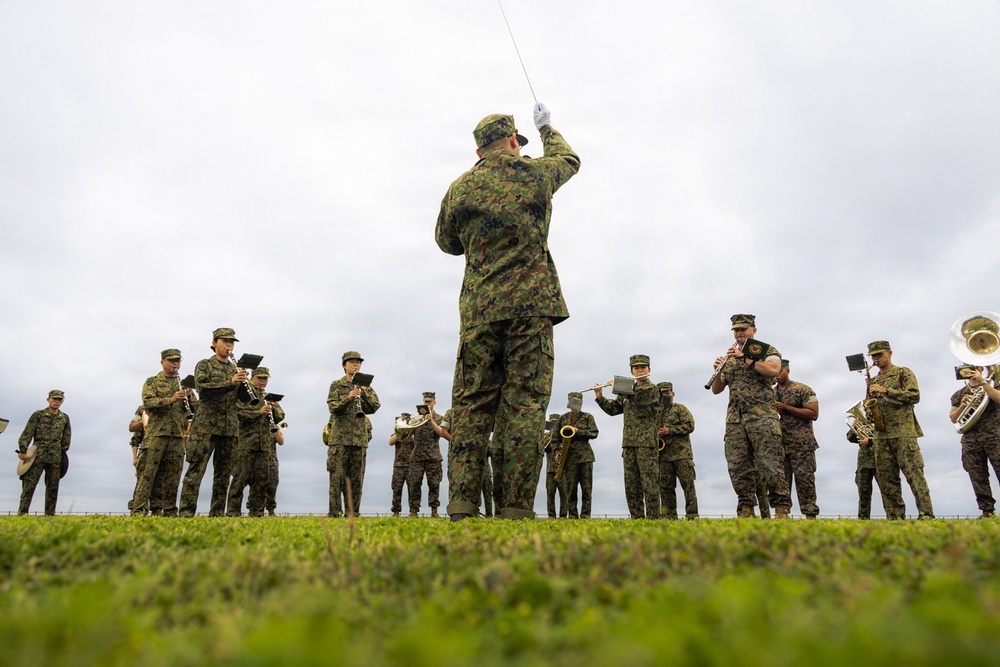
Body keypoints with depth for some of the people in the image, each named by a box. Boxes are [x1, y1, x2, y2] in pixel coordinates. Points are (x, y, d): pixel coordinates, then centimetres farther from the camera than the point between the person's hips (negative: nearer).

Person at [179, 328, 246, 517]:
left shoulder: (235, 369, 19)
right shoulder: (204, 365, 5)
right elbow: (202, 388, -13)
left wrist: (243, 384, -7)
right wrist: (230, 383, -24)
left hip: (230, 428, 5)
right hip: (206, 425, -5)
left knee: (224, 472, 5)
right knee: (196, 468, -8)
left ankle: (217, 514, 10)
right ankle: (186, 512, -7)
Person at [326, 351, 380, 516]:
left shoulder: (366, 386, 14)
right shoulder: (336, 385, 6)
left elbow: (375, 406, 2)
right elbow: (332, 407, -7)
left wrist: (364, 392, -12)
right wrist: (348, 397, -23)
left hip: (360, 437, 3)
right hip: (340, 436, -3)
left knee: (357, 477, 5)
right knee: (337, 475, -6)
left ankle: (353, 512, 10)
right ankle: (335, 512, -2)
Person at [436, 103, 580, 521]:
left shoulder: (460, 189, 9)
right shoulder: (536, 174, 7)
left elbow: (447, 242, 21)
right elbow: (569, 159, 30)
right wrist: (546, 126, 46)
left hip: (479, 310, 2)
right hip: (531, 306, -2)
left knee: (471, 405, 3)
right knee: (526, 404, -2)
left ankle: (461, 503, 0)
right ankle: (517, 506, -5)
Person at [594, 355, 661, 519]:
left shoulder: (652, 389, 1)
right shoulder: (628, 391, 21)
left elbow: (639, 398, -19)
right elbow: (613, 409, 19)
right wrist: (600, 397, 3)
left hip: (646, 441, -6)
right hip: (628, 442, 6)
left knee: (649, 481, -9)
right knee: (631, 484, 5)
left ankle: (653, 517, -8)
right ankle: (637, 517, 9)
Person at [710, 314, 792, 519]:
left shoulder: (767, 350, 9)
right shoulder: (729, 358, 20)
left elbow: (773, 369, -13)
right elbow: (716, 390, 16)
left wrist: (746, 358, -14)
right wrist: (718, 371, -3)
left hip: (762, 415, -4)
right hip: (734, 418, 4)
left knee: (770, 463, -10)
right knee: (738, 467, 0)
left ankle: (781, 509, -6)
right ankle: (746, 510, 7)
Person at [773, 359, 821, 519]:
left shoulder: (803, 389, -1)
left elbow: (814, 414, -10)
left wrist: (786, 407, -15)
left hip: (801, 444, -5)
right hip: (778, 445, 5)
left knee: (804, 479, -6)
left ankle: (811, 514, -2)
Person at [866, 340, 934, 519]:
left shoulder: (903, 373, 6)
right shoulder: (874, 381, 21)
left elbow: (915, 396, -8)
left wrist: (886, 391, -14)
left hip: (904, 431, -6)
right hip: (881, 435, 6)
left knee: (913, 472, -10)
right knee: (884, 476, 2)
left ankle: (926, 513, -8)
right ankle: (895, 515, 7)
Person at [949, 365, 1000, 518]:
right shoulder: (959, 395, 20)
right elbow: (953, 418, 12)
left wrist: (983, 382, -10)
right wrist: (962, 405, -5)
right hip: (970, 439, 3)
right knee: (978, 477, -3)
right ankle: (987, 510, 1)